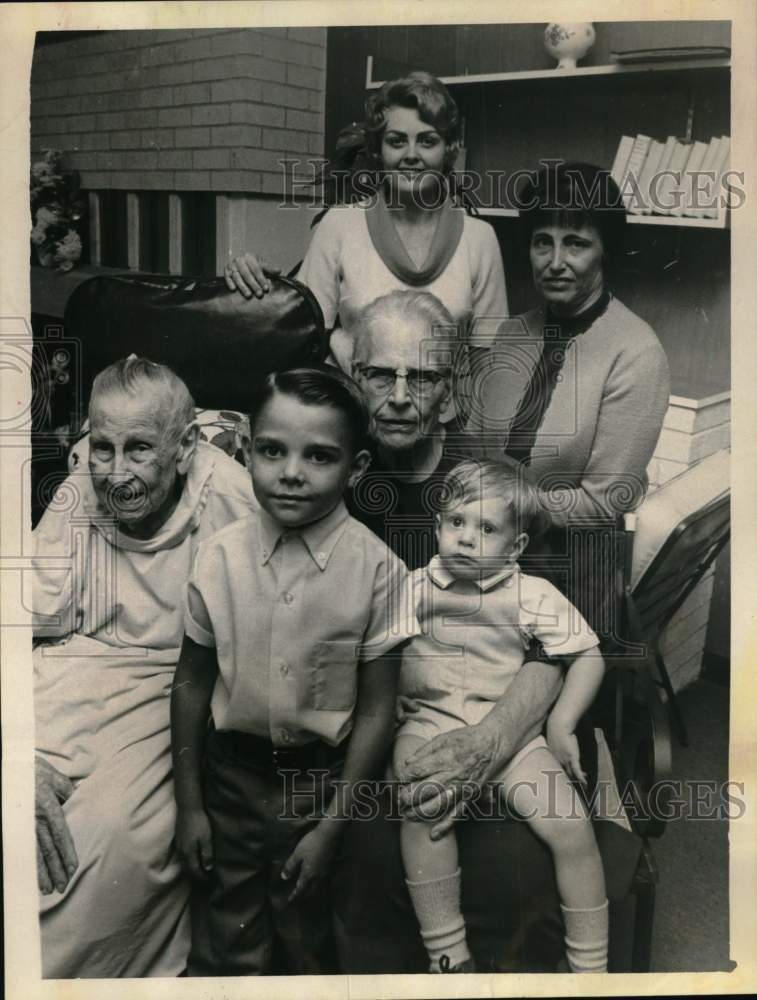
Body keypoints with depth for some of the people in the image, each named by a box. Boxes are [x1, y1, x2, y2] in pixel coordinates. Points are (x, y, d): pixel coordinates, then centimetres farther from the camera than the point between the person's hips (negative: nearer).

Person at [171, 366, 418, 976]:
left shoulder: (377, 569, -17)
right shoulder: (221, 557, -10)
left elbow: (376, 708, -10)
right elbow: (193, 683, 0)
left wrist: (331, 827, -7)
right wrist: (189, 805, 3)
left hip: (323, 780, -1)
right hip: (232, 775, 2)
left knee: (309, 942, 17)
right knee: (225, 947, 18)